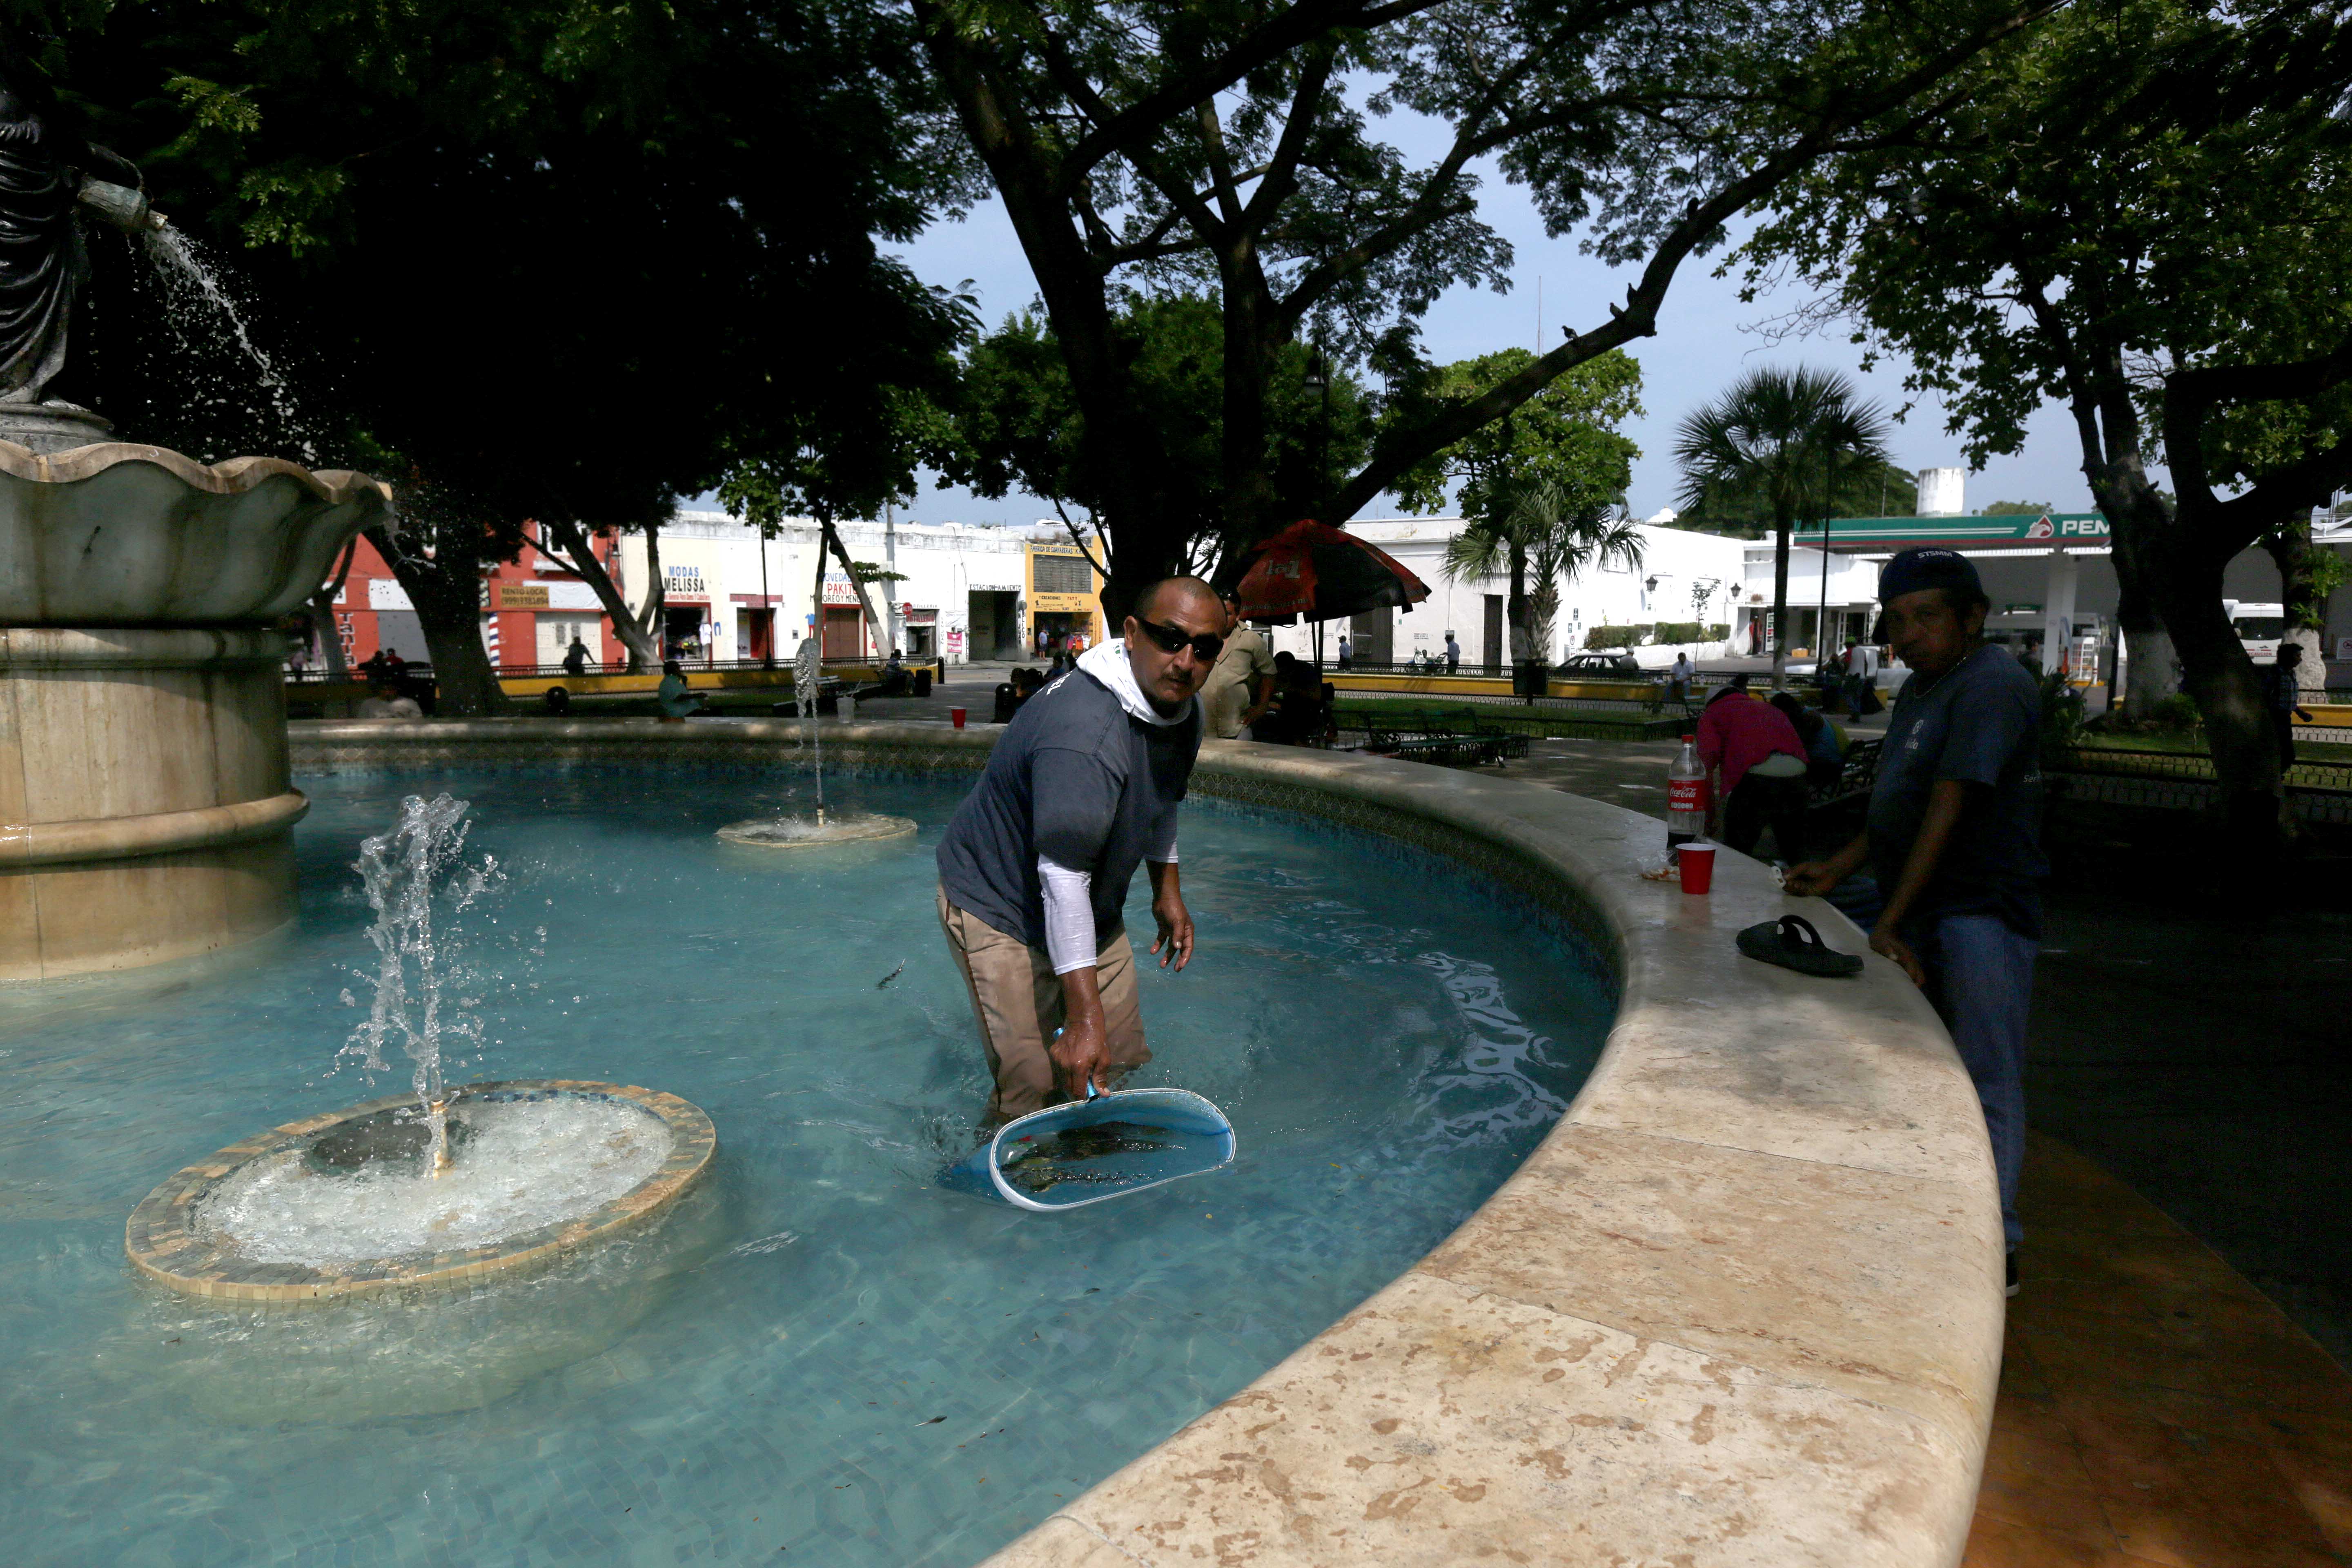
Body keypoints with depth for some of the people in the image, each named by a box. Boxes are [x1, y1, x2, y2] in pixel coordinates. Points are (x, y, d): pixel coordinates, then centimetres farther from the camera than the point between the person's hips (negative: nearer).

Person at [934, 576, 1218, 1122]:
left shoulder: (1184, 708, -4)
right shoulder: (1084, 732, -35)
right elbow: (1063, 878, -37)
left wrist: (1167, 890, 19)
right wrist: (1084, 1021, -38)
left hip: (1091, 910, 9)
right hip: (1001, 908, -8)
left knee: (1121, 1060, 14)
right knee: (1034, 1088, -12)